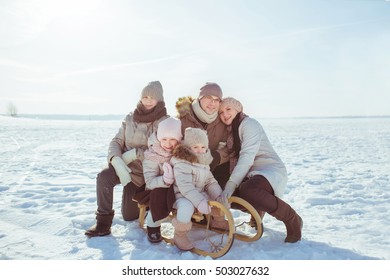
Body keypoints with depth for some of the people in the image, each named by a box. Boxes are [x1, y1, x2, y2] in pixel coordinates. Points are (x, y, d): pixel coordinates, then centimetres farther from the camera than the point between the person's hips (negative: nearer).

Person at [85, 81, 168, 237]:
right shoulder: (130, 119, -1)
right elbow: (116, 142, -5)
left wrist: (134, 153, -24)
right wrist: (117, 161, -26)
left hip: (148, 173, -2)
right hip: (127, 167, 2)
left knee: (129, 215, 5)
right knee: (103, 177, -31)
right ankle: (103, 222, -12)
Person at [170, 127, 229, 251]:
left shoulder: (204, 163, 7)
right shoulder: (181, 164, -23)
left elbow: (211, 182, 5)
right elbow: (186, 187, -31)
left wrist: (220, 197, -11)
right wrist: (200, 202, -39)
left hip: (200, 193, 8)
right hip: (182, 195, -8)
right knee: (187, 207, -40)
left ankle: (217, 220, 31)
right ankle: (180, 236, -15)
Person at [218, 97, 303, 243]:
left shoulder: (249, 124, -9)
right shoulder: (230, 130, 17)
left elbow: (247, 157, -22)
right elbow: (233, 160, 10)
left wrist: (231, 184, -30)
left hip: (271, 171, -8)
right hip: (250, 176, 8)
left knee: (247, 190, -37)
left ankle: (292, 220, -17)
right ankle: (257, 209, 19)